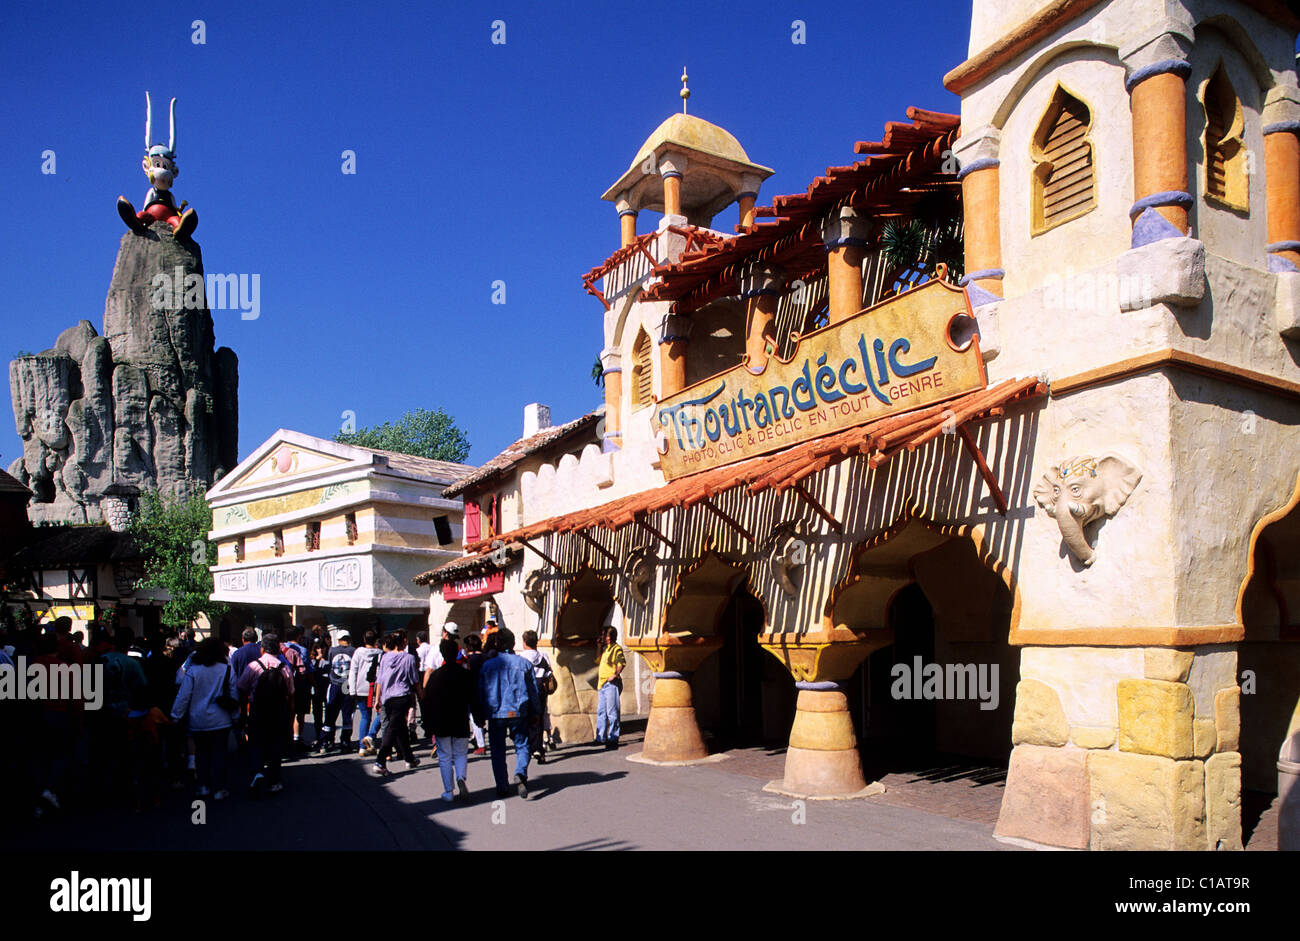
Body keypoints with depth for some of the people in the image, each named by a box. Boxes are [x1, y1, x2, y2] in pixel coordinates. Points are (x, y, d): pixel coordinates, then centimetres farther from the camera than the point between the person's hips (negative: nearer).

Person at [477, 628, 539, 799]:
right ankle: (520, 774, -18)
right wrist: (533, 712, 14)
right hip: (518, 713, 0)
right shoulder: (524, 663, 0)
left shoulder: (487, 665, -1)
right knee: (522, 746, 9)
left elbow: (480, 693, 5)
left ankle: (502, 787, 13)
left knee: (498, 751, 12)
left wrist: (481, 715, 15)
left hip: (496, 714, 0)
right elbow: (533, 690, 4)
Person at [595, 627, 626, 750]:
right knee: (601, 712, 11)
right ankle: (600, 737, 18)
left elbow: (622, 662, -22)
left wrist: (615, 675, -24)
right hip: (602, 684, 9)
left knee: (612, 711, -7)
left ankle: (613, 738, -4)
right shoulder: (604, 649, 20)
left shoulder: (616, 648, -8)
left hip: (611, 684, -9)